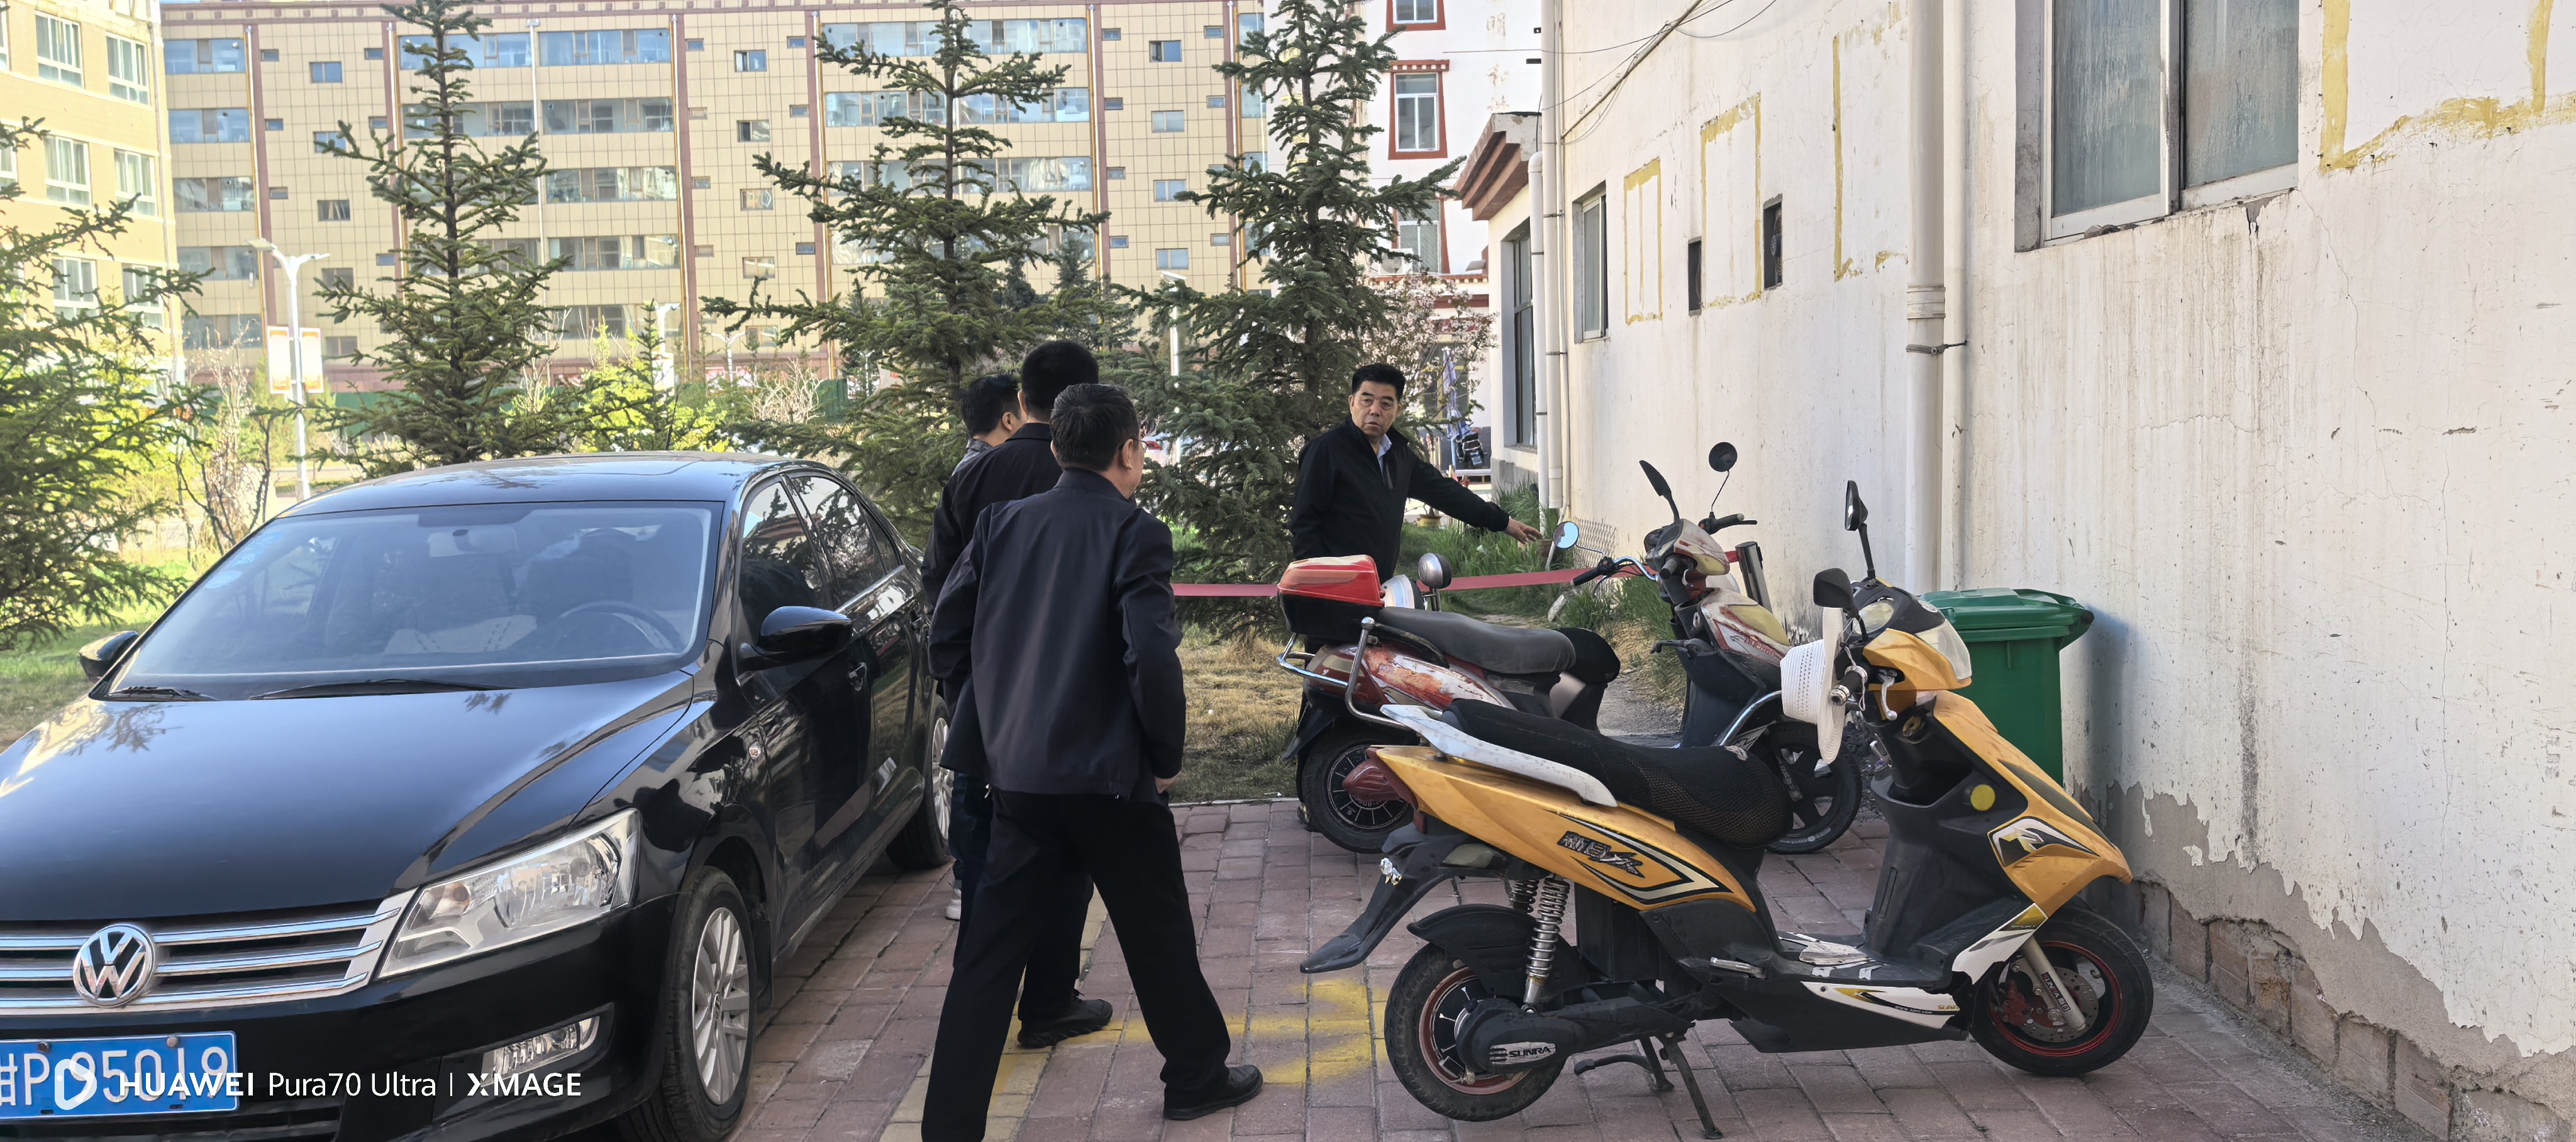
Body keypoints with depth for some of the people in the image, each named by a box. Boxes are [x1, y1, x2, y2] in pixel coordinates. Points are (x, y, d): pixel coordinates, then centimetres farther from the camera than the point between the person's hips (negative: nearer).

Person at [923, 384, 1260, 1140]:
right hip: (1110, 779, -4)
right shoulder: (1136, 534, -11)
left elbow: (946, 641, 7)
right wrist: (1167, 757, -5)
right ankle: (1197, 1077, 32)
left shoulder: (1002, 525, 5)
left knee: (988, 953, 8)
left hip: (1018, 774, 5)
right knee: (1158, 936, 15)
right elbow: (1152, 660, -20)